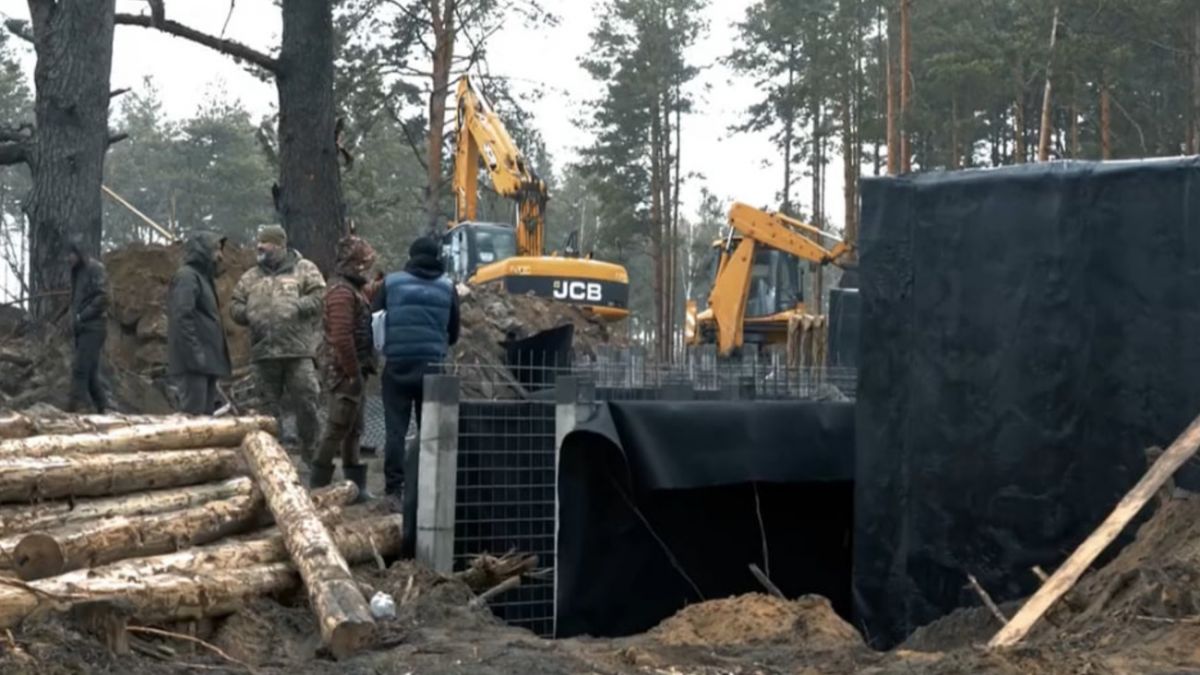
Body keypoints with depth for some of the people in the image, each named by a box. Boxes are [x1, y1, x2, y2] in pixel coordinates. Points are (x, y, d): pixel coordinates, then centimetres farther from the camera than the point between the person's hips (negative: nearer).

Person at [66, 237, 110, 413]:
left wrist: (82, 317, -14)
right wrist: (74, 319, 8)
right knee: (89, 371, 8)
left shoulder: (95, 269, -7)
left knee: (80, 369, -15)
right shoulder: (77, 272, 19)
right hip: (82, 328, 8)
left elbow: (102, 298, -15)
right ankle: (102, 407, 13)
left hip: (93, 327, -8)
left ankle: (75, 406, -18)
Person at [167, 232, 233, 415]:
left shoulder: (204, 277, 22)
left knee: (207, 413, 10)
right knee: (193, 413, -12)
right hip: (194, 361, -10)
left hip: (207, 361, 10)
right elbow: (182, 317, -19)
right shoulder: (187, 277, -9)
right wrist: (195, 353, -23)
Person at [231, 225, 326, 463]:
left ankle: (311, 452, 7)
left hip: (298, 350, -4)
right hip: (264, 352, 4)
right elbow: (235, 306, 18)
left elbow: (319, 297, -4)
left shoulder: (304, 269, 5)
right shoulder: (251, 277, 17)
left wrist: (297, 307, -15)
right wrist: (247, 314, -2)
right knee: (270, 406, 9)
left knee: (306, 401, -5)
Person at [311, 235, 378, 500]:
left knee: (353, 429, 14)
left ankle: (356, 484, 21)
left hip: (354, 370, 10)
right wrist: (354, 373, -21)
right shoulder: (342, 292, -17)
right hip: (345, 372, -10)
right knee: (338, 427, -6)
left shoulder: (352, 289, 17)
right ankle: (318, 484, 0)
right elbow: (341, 338, -24)